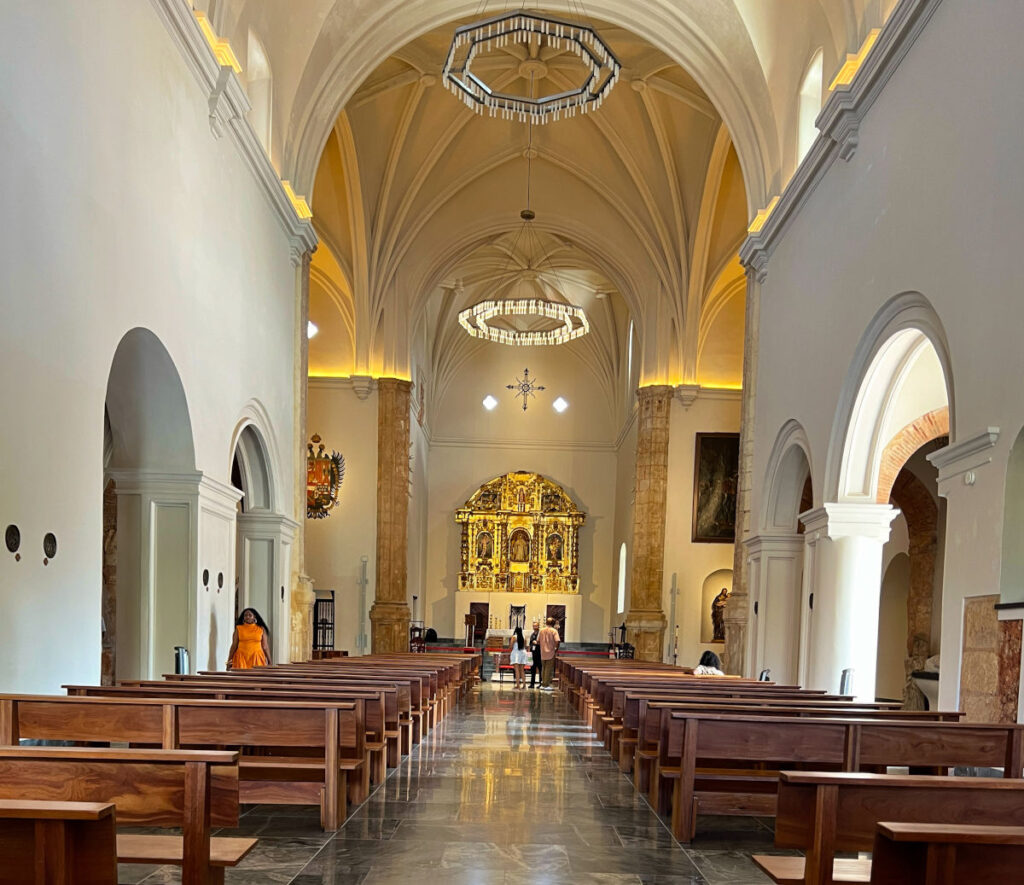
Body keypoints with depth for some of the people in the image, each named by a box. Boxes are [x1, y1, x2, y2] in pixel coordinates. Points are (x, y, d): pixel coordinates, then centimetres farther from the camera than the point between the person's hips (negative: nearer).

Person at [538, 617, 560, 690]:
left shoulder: (542, 631, 5)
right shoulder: (554, 631, -9)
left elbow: (538, 641, 6)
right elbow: (557, 641, -19)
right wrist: (556, 648, -3)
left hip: (543, 653, 4)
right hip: (550, 653, -4)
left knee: (543, 668, 14)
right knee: (549, 669, 1)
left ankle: (543, 685, 17)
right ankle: (546, 685, 1)